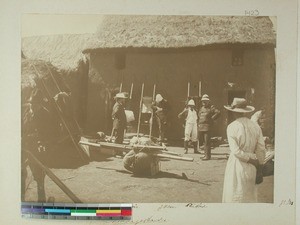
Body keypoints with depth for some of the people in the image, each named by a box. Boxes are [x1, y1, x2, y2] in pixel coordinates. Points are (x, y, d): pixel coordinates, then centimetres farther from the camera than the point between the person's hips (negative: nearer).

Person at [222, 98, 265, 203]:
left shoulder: (232, 127, -13)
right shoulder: (255, 126, 0)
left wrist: (252, 160, -8)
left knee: (235, 196, 7)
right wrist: (259, 165, 12)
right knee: (250, 196, 18)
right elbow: (261, 149, 3)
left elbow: (236, 151, -18)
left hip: (236, 166, -4)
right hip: (251, 168, 5)